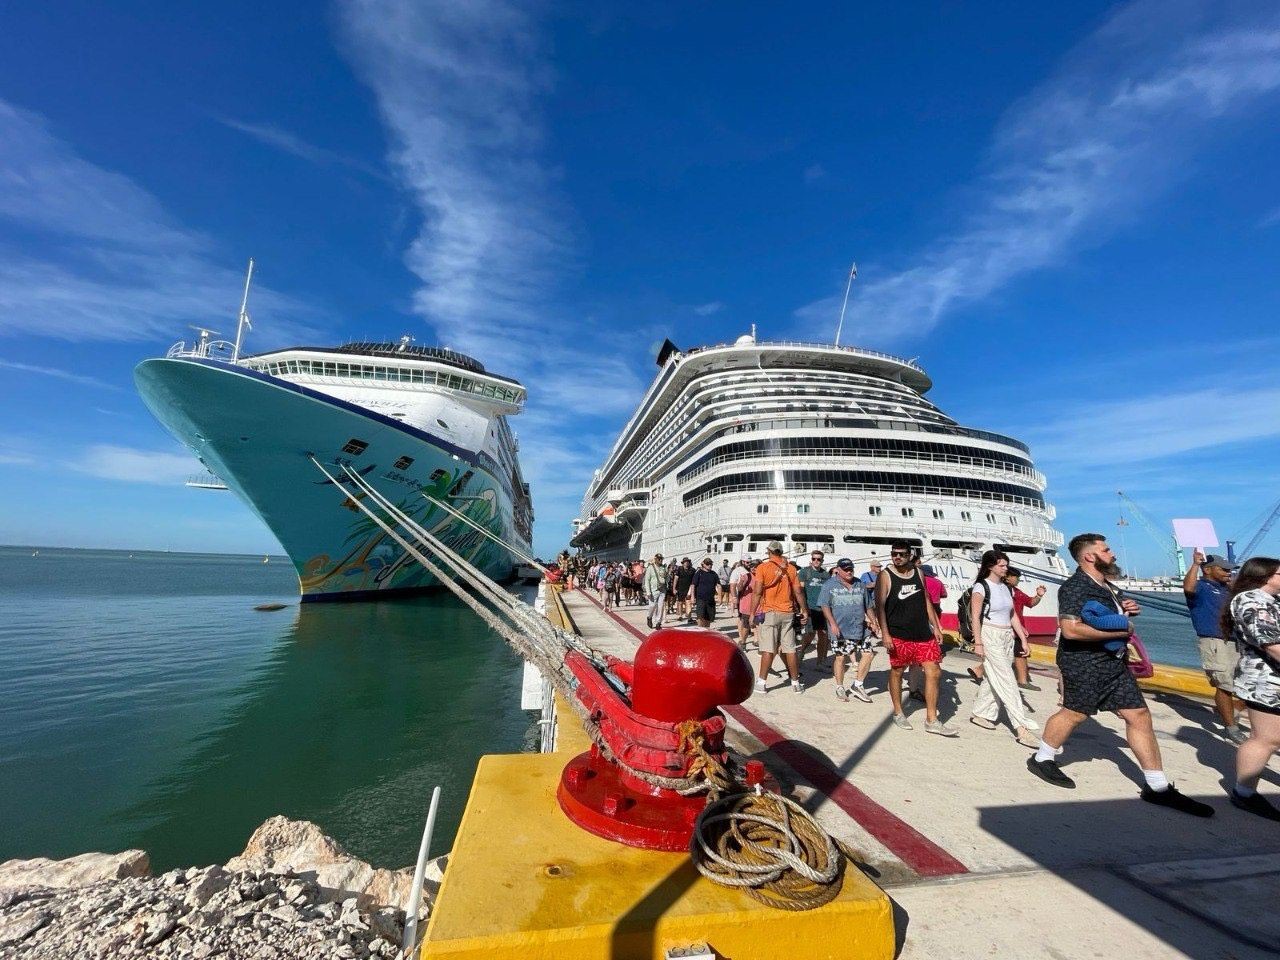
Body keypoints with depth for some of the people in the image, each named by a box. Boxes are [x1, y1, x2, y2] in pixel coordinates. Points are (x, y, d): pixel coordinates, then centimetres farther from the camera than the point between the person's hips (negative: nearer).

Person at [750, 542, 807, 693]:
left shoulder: (763, 567, -6)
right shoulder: (790, 568, 6)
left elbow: (757, 592, -10)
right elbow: (798, 592, 7)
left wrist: (752, 613, -5)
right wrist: (804, 610, 17)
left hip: (770, 612, -3)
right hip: (788, 613, 3)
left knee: (768, 649, -1)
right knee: (790, 648, 10)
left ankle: (762, 682, 4)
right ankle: (795, 682, 17)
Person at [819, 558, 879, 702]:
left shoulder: (860, 585, 13)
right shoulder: (829, 585, -3)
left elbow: (867, 606, 21)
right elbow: (824, 606, -9)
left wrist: (873, 621, 10)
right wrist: (833, 623, -18)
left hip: (861, 628, 5)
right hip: (840, 629, -5)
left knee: (868, 653, 0)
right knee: (840, 657, 1)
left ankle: (857, 685, 16)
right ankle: (840, 688, 18)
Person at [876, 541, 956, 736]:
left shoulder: (917, 573, 9)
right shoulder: (886, 576, -7)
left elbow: (926, 601, 15)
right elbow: (880, 605, -12)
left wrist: (936, 626, 11)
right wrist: (885, 633, -18)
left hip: (924, 633, 5)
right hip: (898, 636, -5)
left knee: (933, 672, 1)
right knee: (896, 672, 8)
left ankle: (931, 720, 11)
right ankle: (898, 714, 26)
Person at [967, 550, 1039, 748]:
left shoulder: (1007, 588, 12)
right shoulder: (981, 587, -9)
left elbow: (1013, 616, 15)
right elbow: (975, 617, -12)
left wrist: (1023, 639, 10)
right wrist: (978, 643, -15)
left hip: (1007, 637, 7)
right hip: (990, 637, -7)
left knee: (993, 679, 10)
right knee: (1007, 681, -7)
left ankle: (979, 714, 24)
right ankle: (1021, 728, -5)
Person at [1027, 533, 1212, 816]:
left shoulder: (1105, 585, 12)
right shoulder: (1075, 587, -20)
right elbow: (1071, 628, -30)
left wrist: (1127, 609, 7)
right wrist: (1119, 631, -21)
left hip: (1114, 663, 9)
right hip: (1084, 664, -9)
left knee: (1139, 715, 9)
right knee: (1075, 714, 3)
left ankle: (1158, 788, 20)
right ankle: (1041, 759, 22)